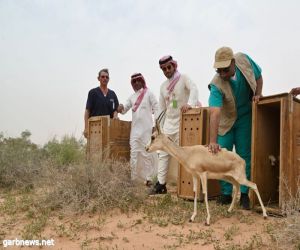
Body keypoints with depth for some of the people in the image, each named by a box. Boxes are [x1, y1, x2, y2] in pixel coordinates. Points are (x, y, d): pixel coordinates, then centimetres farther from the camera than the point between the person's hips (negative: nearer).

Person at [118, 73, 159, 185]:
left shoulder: (149, 93, 2)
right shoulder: (132, 97, 16)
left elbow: (156, 109, -1)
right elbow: (124, 109, 17)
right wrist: (121, 108, -7)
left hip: (146, 128, -4)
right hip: (135, 129, 4)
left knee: (147, 153, -1)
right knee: (134, 153, 2)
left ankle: (148, 178, 4)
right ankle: (133, 178, 8)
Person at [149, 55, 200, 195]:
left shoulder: (183, 79, -5)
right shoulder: (163, 86, 13)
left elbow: (194, 89, -26)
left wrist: (189, 103, -45)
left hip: (182, 123, -6)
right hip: (168, 124, 6)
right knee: (163, 153, 6)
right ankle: (161, 184, 12)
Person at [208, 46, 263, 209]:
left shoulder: (243, 60, -19)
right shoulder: (216, 85, -29)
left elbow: (258, 76, 3)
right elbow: (215, 113, -39)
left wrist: (257, 93, -11)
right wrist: (212, 141, -45)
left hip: (245, 118, 2)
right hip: (225, 121, -2)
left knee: (244, 156, 2)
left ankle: (244, 194, 11)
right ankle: (226, 193, 14)